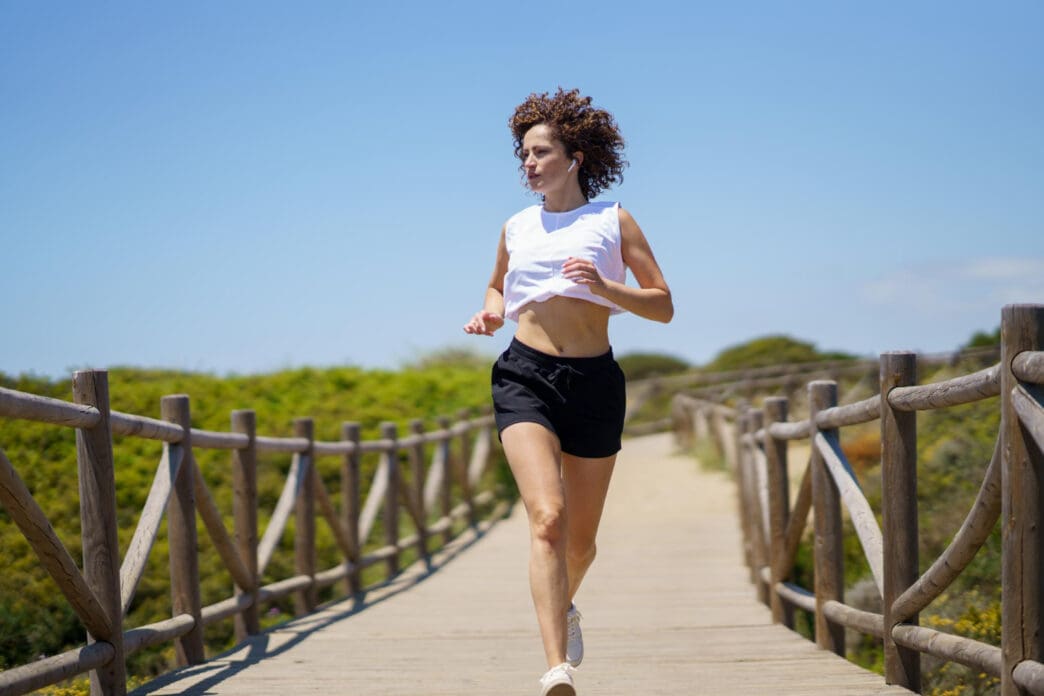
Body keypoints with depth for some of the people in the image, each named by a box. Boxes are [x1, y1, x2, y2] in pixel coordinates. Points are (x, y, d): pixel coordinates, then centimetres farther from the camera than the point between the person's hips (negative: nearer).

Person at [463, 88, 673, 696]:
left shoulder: (613, 220, 5)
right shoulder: (516, 229, 13)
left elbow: (663, 306, 1)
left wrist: (605, 287, -16)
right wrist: (490, 314, 9)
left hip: (594, 380, 0)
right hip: (526, 376, 0)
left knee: (581, 537, 11)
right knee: (547, 517, -21)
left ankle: (565, 605, 45)